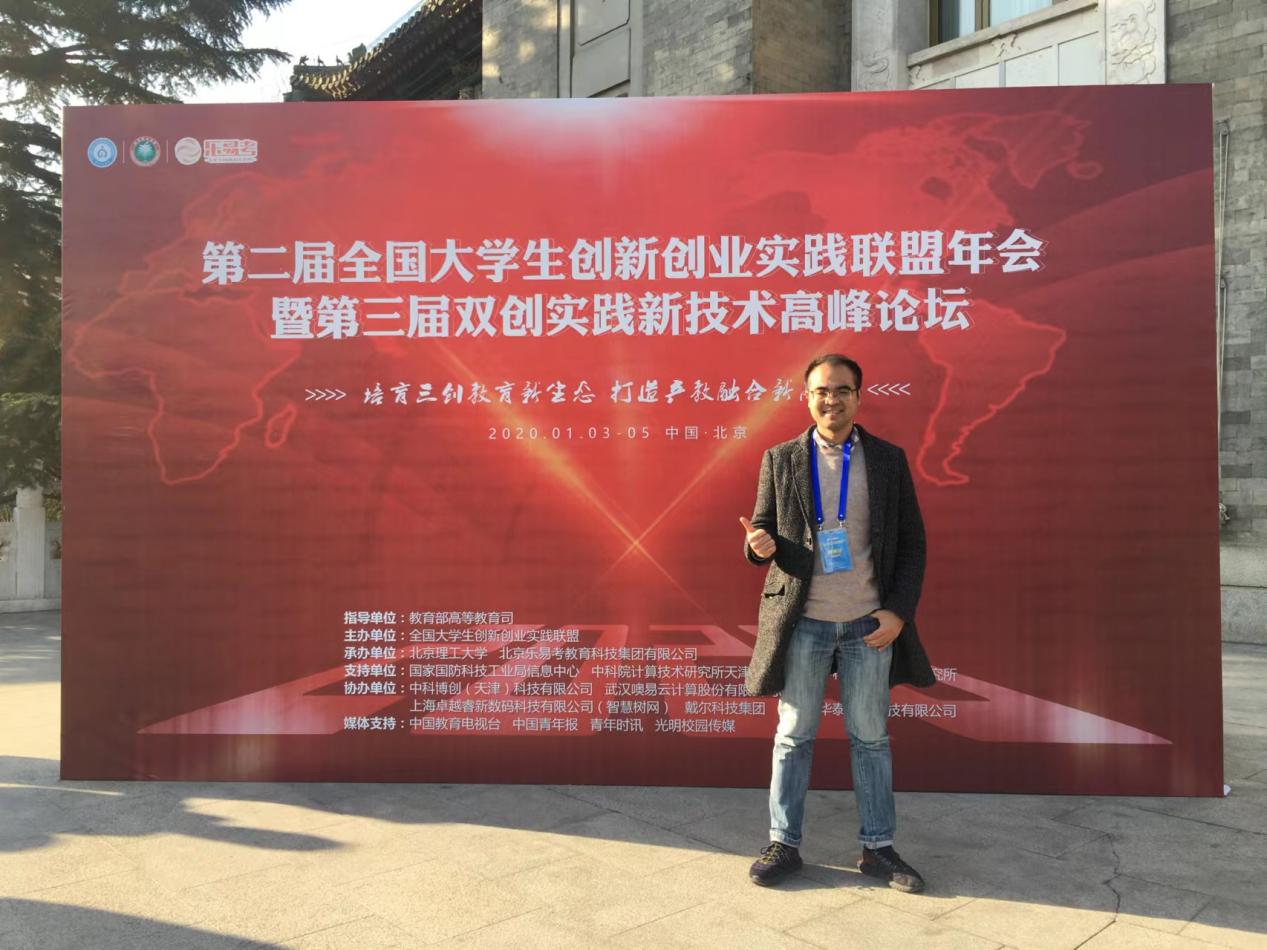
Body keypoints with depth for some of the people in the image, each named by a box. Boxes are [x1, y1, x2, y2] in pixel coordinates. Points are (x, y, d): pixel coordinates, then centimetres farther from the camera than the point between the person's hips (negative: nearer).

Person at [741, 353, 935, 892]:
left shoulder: (889, 460, 3)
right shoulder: (780, 460, 2)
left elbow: (912, 542, 4)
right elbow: (762, 531, 6)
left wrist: (899, 610, -6)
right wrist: (760, 545, -19)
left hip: (869, 624, 1)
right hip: (803, 623, 0)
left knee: (870, 737, 11)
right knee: (793, 736, 9)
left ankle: (877, 848, 25)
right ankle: (784, 845, 23)